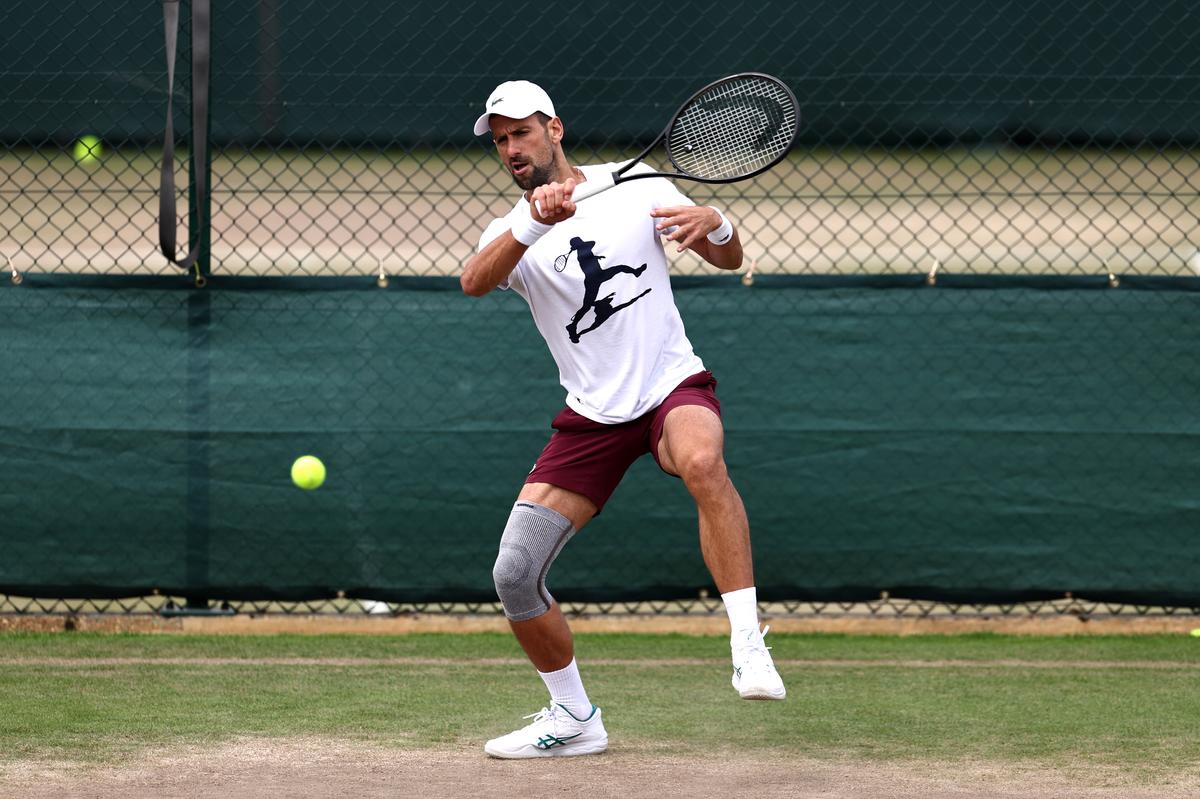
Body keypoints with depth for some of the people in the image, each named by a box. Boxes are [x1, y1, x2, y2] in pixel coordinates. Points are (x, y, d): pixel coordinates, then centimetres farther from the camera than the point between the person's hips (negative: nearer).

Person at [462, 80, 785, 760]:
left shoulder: (637, 185, 2)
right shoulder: (513, 233, 3)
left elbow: (730, 259, 6)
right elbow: (474, 282, -21)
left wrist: (714, 225, -19)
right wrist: (535, 224, -38)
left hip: (672, 385, -3)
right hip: (593, 416, 3)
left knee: (702, 460, -40)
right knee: (515, 576, -5)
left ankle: (748, 642, -40)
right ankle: (574, 720, 16)